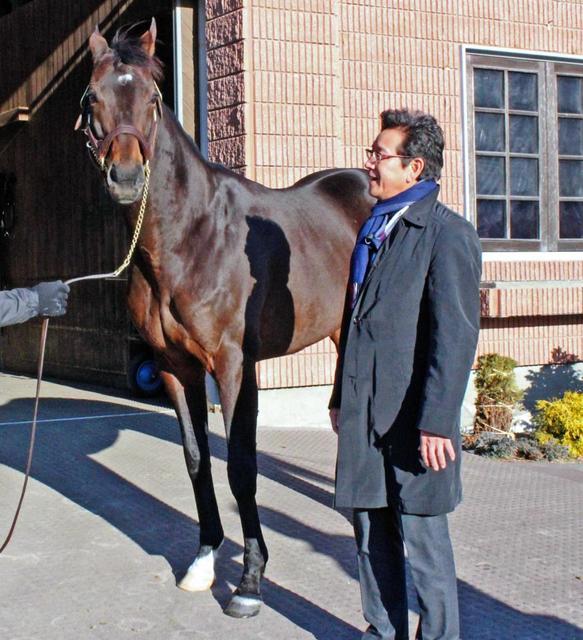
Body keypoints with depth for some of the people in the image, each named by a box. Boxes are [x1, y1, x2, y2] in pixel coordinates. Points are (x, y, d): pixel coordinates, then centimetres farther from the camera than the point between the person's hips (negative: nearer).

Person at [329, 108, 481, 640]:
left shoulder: (447, 234, -11)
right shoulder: (374, 228, 14)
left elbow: (456, 337, -17)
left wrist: (436, 422, -20)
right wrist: (342, 396, 20)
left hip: (412, 418, -8)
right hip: (364, 416, 8)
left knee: (422, 536, 3)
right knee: (372, 532, 15)